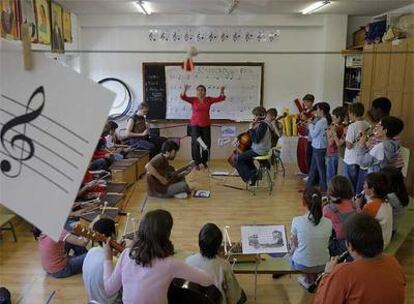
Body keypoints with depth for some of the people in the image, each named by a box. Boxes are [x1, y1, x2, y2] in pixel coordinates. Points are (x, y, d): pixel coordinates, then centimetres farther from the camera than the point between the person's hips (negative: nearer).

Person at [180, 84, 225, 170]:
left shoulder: (208, 99, 4)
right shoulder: (193, 100, -1)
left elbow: (221, 98, 2)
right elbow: (183, 97, -14)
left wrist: (222, 91, -16)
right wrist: (185, 89, -32)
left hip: (206, 125, 2)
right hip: (195, 125, -2)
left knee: (206, 144, 6)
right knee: (196, 144, -4)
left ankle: (204, 161, 22)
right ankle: (197, 163, 5)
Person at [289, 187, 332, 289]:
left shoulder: (297, 221, -19)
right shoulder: (328, 223, -13)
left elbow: (294, 245, -5)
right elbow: (325, 244, 3)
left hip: (301, 265, -2)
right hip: (322, 265, 2)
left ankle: (309, 280, 32)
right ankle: (313, 279, 36)